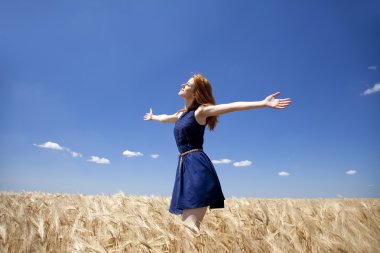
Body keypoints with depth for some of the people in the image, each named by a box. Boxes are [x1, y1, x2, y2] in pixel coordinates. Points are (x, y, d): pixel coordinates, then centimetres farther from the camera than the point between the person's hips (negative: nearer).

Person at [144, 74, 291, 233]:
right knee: (186, 222, 9)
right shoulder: (181, 114, 19)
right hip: (185, 166, 8)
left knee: (190, 226, -15)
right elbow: (165, 118, 41)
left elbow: (232, 106, -16)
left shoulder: (201, 111, -4)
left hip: (197, 165, -8)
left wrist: (264, 103, -26)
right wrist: (152, 117, 60)